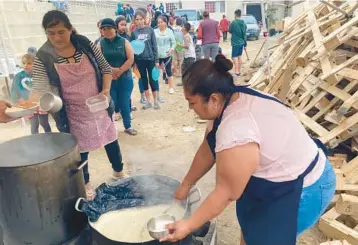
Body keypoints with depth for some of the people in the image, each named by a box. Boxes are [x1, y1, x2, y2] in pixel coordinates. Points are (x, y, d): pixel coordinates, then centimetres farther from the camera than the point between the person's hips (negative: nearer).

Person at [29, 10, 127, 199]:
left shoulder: (85, 44, -9)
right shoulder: (43, 57, -14)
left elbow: (105, 67, 0)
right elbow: (39, 87, -21)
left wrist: (106, 90, -15)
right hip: (73, 114, -2)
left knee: (111, 139, 16)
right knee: (80, 149, 12)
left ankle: (118, 171, 41)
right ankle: (85, 183, 36)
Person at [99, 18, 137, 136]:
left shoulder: (124, 42, 2)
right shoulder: (100, 44, 3)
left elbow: (131, 59, -6)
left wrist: (119, 71, -13)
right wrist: (111, 70, -18)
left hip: (125, 78, 0)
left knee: (125, 103, 7)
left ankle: (128, 126, 22)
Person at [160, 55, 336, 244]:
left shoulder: (235, 131, -36)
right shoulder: (229, 100, -6)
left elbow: (227, 193, -24)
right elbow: (206, 151, 4)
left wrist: (189, 225, -12)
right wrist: (185, 186, 13)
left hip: (303, 190, -8)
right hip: (285, 177, 9)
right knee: (249, 225, 22)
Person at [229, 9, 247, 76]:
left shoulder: (234, 22, -14)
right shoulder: (244, 23, 6)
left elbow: (230, 30, 1)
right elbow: (244, 35, 10)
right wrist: (245, 44, 15)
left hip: (235, 43, -7)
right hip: (241, 43, 7)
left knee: (234, 57, -6)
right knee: (239, 56, 15)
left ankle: (237, 72, -13)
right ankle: (239, 71, 23)